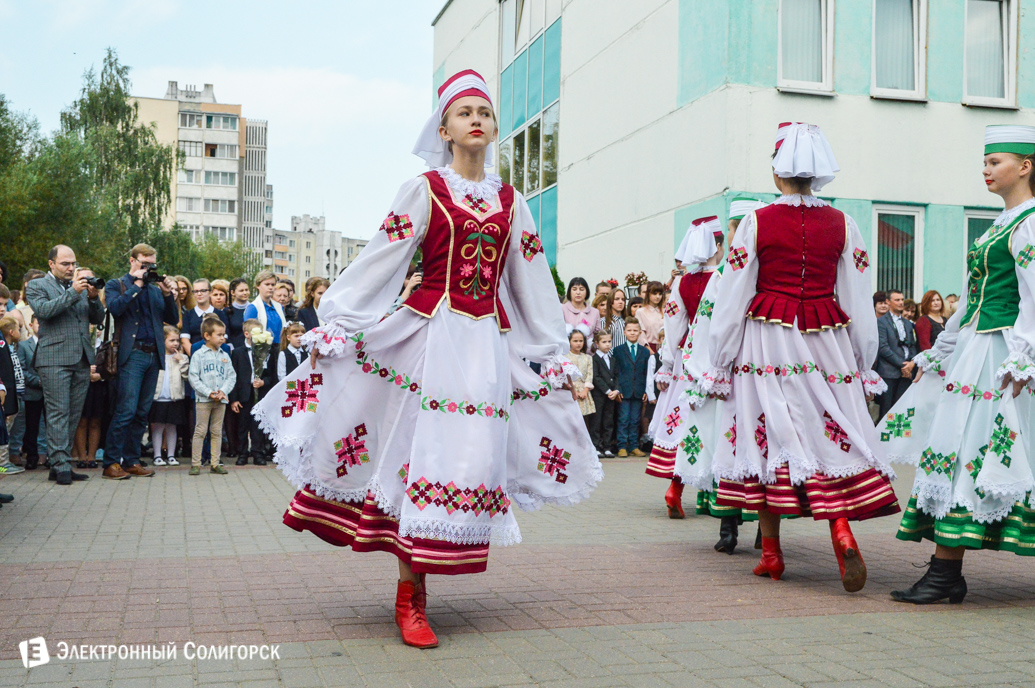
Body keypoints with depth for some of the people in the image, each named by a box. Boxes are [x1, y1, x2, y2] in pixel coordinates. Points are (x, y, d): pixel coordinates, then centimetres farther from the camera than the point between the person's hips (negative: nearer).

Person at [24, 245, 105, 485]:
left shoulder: (80, 285, 19)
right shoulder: (36, 286, 5)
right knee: (58, 413, -7)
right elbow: (43, 310, -13)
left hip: (82, 359, 5)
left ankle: (60, 464, 12)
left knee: (73, 415, 6)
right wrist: (73, 292, -15)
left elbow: (98, 319, 15)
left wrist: (93, 298, -3)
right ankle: (60, 467, -6)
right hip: (55, 359, -5)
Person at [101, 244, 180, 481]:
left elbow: (173, 319, 13)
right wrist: (136, 285, -9)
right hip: (132, 354, -5)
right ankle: (111, 463, -5)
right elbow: (115, 308, -13)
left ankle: (131, 461, 13)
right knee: (126, 410, -11)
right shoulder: (116, 285, 7)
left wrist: (167, 294, -1)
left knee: (142, 413, 7)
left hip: (154, 355, 5)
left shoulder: (155, 288, 19)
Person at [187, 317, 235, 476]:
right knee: (200, 431, -1)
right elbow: (193, 378, -7)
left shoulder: (225, 356, 11)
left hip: (221, 399, 4)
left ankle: (215, 464, 13)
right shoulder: (198, 355, -2)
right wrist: (208, 392, -15)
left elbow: (231, 377, 7)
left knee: (217, 432, 8)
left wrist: (223, 391, -10)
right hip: (203, 399, -4)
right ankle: (195, 463, 4)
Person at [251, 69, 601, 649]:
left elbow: (534, 285, 17)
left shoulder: (511, 201, 14)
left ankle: (412, 590, 9)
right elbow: (379, 263, 2)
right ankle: (412, 596, 2)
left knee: (470, 455, 0)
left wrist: (557, 358, 17)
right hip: (430, 334, -3)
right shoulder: (425, 189, 4)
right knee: (423, 451, -6)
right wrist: (331, 329, -1)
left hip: (492, 343, 4)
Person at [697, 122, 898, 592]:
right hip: (827, 346, 2)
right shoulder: (843, 224, 3)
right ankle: (842, 529, -15)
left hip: (767, 343, -1)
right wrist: (862, 365, 14)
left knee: (767, 435, 6)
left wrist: (720, 365, 5)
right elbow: (858, 304, 5)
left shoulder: (757, 222, -3)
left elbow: (733, 298, -2)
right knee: (832, 430, 7)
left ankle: (771, 554, 12)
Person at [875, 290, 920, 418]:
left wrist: (912, 363, -1)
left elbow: (913, 345, 19)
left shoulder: (908, 323, 21)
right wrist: (901, 364, -12)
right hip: (889, 372, -5)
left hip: (906, 371, 6)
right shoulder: (881, 321, -1)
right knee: (887, 410, -6)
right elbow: (883, 348, -10)